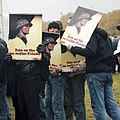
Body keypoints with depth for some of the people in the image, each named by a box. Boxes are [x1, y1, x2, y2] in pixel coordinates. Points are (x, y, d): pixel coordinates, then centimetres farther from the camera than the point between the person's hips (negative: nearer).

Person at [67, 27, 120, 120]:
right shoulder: (106, 37, 19)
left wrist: (73, 49, -17)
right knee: (111, 104, 9)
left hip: (96, 74, -8)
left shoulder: (93, 35, -8)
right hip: (108, 73, 8)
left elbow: (90, 52, -23)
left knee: (98, 106, -5)